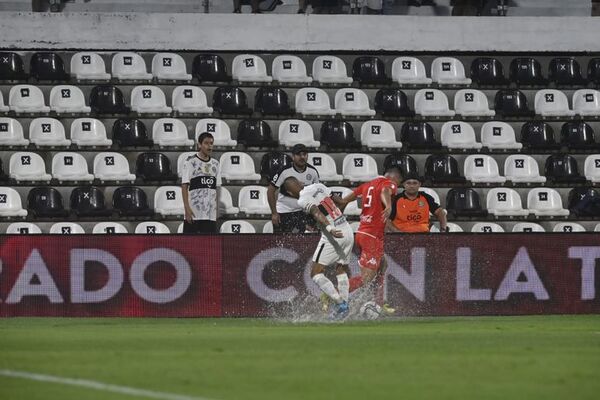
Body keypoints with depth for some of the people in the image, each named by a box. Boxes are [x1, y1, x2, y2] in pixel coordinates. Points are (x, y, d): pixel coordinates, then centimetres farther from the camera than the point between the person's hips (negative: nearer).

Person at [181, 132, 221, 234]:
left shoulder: (215, 164, 14)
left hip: (210, 214, 5)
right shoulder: (190, 162, -3)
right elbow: (184, 186, -7)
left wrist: (217, 210, 11)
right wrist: (187, 209, -15)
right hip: (194, 213, -5)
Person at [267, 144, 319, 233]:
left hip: (303, 211, 3)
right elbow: (270, 191, -11)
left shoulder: (313, 172, -5)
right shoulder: (284, 171, -17)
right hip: (283, 211, -3)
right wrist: (274, 213, -13)